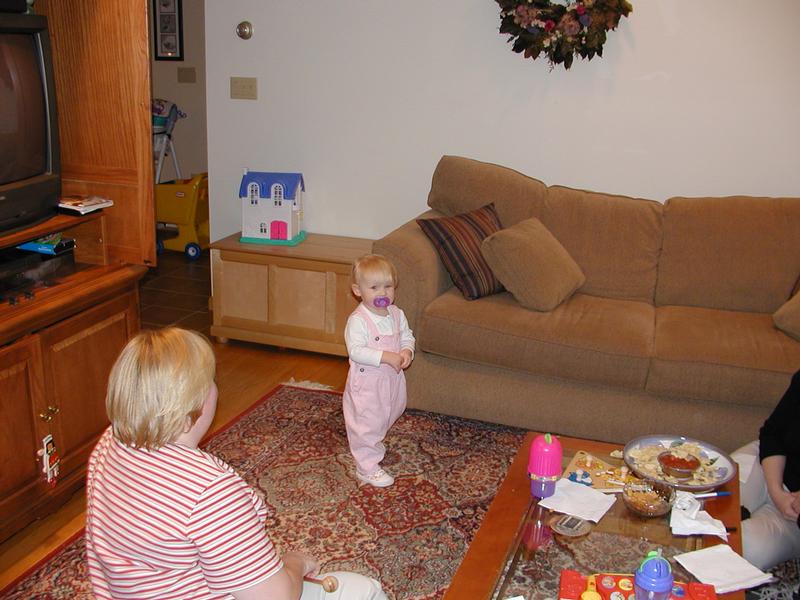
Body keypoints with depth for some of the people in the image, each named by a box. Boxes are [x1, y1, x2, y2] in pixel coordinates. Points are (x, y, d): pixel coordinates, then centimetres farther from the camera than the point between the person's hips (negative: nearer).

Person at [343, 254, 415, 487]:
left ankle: (373, 444, 53)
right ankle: (367, 467, 14)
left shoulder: (397, 314, -1)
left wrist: (407, 351, -13)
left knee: (387, 416, 26)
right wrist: (386, 357, -33)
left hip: (391, 379, 7)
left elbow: (407, 336, 10)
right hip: (366, 383, -7)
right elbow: (355, 351, -28)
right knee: (366, 422, 2)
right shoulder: (358, 320, -23)